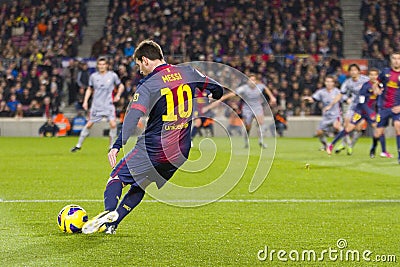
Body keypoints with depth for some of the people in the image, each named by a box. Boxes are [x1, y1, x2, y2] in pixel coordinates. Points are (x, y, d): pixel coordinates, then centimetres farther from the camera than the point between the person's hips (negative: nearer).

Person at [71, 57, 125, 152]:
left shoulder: (112, 75, 0)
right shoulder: (94, 76, 4)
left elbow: (121, 86, 14)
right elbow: (89, 89, 16)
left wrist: (118, 95, -1)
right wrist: (85, 101, 7)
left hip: (108, 104, -1)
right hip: (96, 105, 1)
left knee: (113, 124, -15)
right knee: (89, 124, 2)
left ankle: (111, 146, 0)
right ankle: (79, 145, 15)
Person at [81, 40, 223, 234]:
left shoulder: (148, 85, -11)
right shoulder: (187, 73, 4)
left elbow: (133, 116, -25)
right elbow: (217, 90, 17)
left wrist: (117, 145, -30)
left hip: (153, 149, -6)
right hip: (181, 152, 6)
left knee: (118, 175, 9)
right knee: (139, 185, 20)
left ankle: (109, 212, -16)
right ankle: (112, 223, 11)